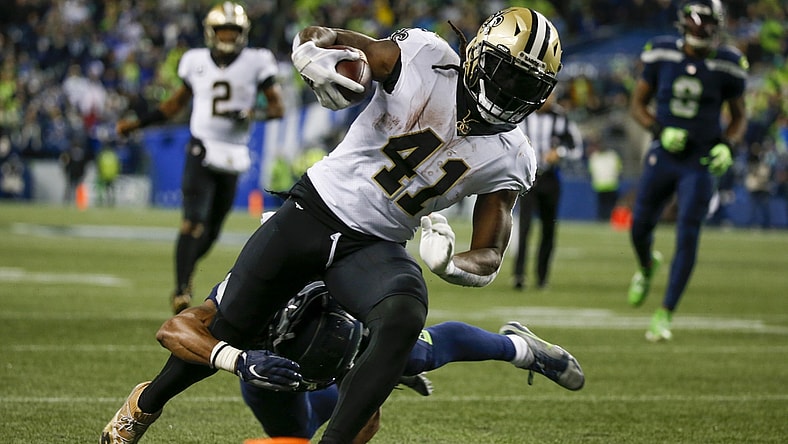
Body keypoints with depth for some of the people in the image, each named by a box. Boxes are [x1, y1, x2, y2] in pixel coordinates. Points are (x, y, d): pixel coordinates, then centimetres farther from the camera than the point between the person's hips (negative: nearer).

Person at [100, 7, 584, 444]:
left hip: (374, 246, 2)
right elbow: (314, 38, -9)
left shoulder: (509, 159, -6)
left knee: (404, 319, -32)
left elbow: (488, 259, -2)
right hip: (312, 212, -1)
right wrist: (315, 56, -34)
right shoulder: (426, 59, -15)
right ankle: (146, 405, 37)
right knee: (224, 337, 6)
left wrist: (446, 259, -26)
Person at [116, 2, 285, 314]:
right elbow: (178, 102, 18)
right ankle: (181, 289, -16)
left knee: (212, 230, 10)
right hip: (202, 150, -1)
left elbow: (278, 107, 0)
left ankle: (186, 268, 36)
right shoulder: (196, 62, 4)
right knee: (194, 222, -17)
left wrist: (254, 114, -21)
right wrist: (138, 124, 15)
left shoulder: (256, 63, 0)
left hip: (234, 155, 1)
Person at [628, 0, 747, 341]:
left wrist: (727, 145, -13)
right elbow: (638, 104, 3)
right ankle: (647, 267, 44)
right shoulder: (661, 55, -6)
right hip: (662, 157, 2)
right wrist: (660, 130, -15)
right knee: (640, 229, 7)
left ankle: (665, 315, -3)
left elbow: (738, 116, 7)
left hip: (700, 163, -1)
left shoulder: (726, 66, -6)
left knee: (687, 237, -10)